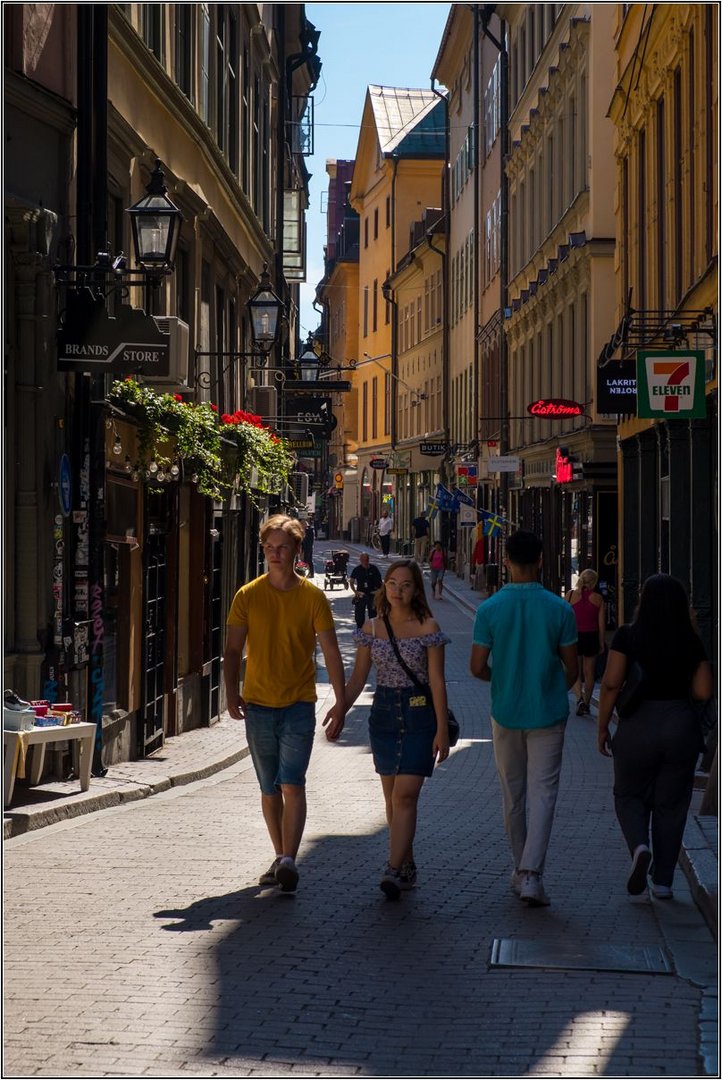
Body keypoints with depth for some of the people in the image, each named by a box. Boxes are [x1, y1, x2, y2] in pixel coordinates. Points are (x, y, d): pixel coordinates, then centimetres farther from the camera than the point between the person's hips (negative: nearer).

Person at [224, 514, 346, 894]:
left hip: (299, 705, -3)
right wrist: (231, 692, -11)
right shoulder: (248, 596, 4)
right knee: (269, 789, 10)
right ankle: (281, 858, 21)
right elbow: (233, 649, 4)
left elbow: (331, 652, 0)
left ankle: (289, 860, -17)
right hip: (258, 703, 3)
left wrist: (341, 702, -7)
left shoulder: (312, 596, -1)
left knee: (292, 784, -14)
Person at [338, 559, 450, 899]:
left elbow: (437, 681, -5)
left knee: (405, 794, -12)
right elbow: (358, 677, 11)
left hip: (419, 715, -4)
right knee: (392, 796, 10)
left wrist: (442, 730, -8)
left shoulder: (428, 628, -4)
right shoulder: (371, 628, 6)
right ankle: (407, 866, 21)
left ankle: (394, 870, -17)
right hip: (383, 714, 4)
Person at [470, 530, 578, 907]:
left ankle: (521, 870, 25)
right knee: (542, 793, -1)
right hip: (548, 715, -1)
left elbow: (477, 667, -6)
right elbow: (572, 669, -1)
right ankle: (531, 874, -15)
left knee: (513, 795, 15)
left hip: (506, 714, 1)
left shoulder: (490, 609, -8)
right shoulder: (559, 609, -8)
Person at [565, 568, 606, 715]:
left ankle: (580, 698, -16)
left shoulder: (571, 594, -3)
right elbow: (601, 623, 0)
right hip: (591, 637, 1)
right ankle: (586, 704, 16)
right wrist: (601, 644, 7)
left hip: (574, 636, -1)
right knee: (589, 674, 12)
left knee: (575, 673, 7)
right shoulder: (598, 598, -1)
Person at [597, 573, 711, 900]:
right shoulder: (691, 643, -1)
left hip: (637, 726, -2)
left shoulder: (628, 636, -7)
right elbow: (703, 692, -4)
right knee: (670, 804, 12)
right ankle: (663, 881, 13)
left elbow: (611, 684, -10)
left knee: (629, 795, 17)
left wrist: (602, 727, 0)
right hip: (682, 725, 2)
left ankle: (639, 847, -11)